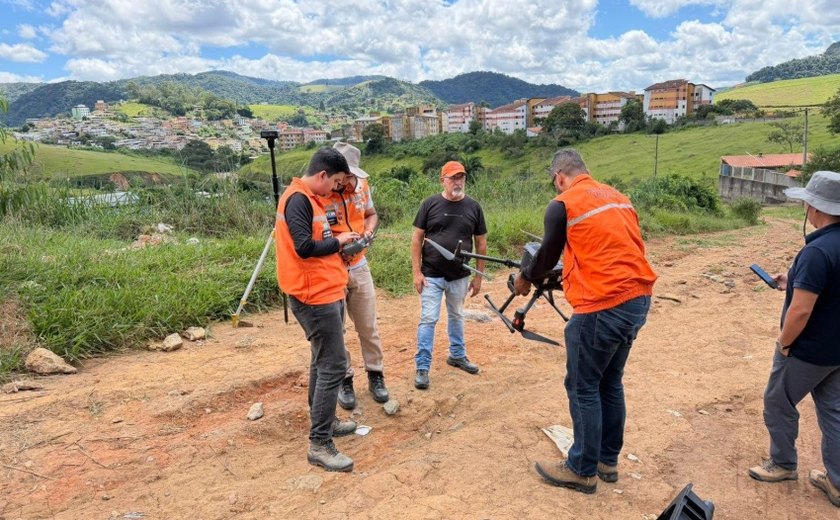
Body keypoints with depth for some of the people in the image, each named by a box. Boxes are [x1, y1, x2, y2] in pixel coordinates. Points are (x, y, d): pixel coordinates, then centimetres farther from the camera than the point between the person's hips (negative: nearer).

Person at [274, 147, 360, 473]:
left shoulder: (308, 199, 16)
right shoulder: (298, 200, -17)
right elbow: (304, 248, -24)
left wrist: (338, 242, 4)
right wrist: (338, 241, -11)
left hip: (325, 293, 11)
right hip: (315, 297, -11)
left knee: (323, 361, 19)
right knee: (333, 366, -8)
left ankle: (324, 421, 33)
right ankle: (319, 445, 0)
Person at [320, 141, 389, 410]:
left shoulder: (361, 184, -3)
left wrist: (368, 232, -6)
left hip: (359, 267, 5)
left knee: (368, 326, 14)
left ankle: (375, 375, 31)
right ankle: (344, 380, 28)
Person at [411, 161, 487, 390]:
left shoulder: (473, 207, 1)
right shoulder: (430, 204, -5)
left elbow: (481, 243, 6)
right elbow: (417, 238, -3)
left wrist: (478, 275, 4)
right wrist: (416, 272, -8)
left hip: (460, 276, 3)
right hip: (432, 275, -2)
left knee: (456, 317, 19)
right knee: (428, 319, -1)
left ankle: (457, 355, 37)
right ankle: (422, 367, 8)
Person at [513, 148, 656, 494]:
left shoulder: (562, 206, -6)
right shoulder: (619, 197, 15)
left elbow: (547, 256, 4)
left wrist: (525, 278, 23)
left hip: (603, 307, -8)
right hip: (638, 299, 8)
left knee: (583, 389, 6)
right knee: (610, 383, 20)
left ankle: (582, 471, 19)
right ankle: (608, 460, 32)